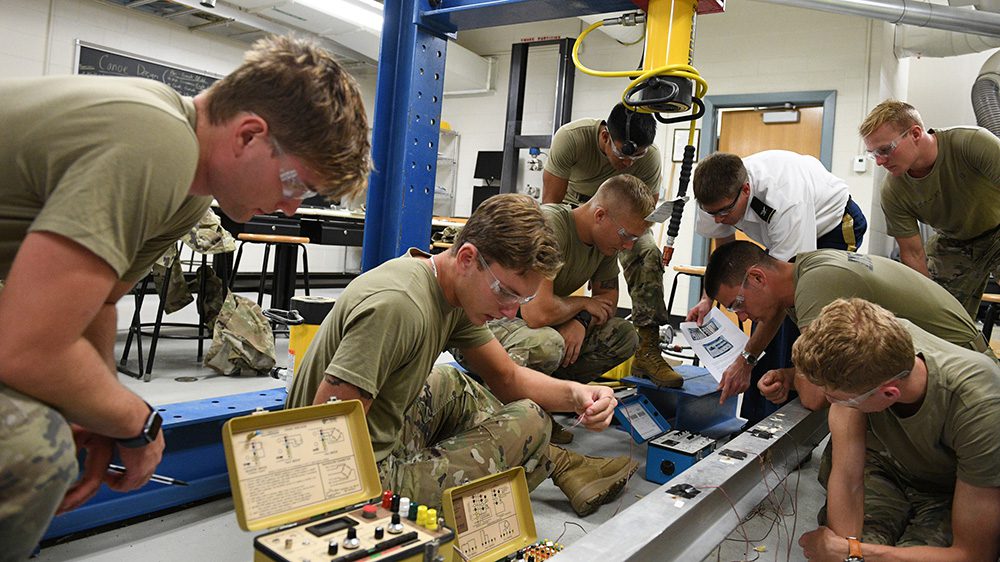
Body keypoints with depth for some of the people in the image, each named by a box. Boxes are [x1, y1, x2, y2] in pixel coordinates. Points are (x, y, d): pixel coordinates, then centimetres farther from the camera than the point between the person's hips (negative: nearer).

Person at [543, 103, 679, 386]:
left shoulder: (650, 157, -26)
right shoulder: (570, 137, -32)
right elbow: (550, 204, -26)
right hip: (572, 205, -1)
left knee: (648, 257, -23)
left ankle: (647, 353, -20)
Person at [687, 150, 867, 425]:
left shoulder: (786, 203, -43)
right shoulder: (718, 193, -23)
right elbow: (723, 248, -1)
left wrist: (745, 361, -39)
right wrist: (708, 299, -15)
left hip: (834, 227, -6)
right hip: (780, 233, 6)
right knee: (764, 314, -4)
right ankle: (757, 422, 4)